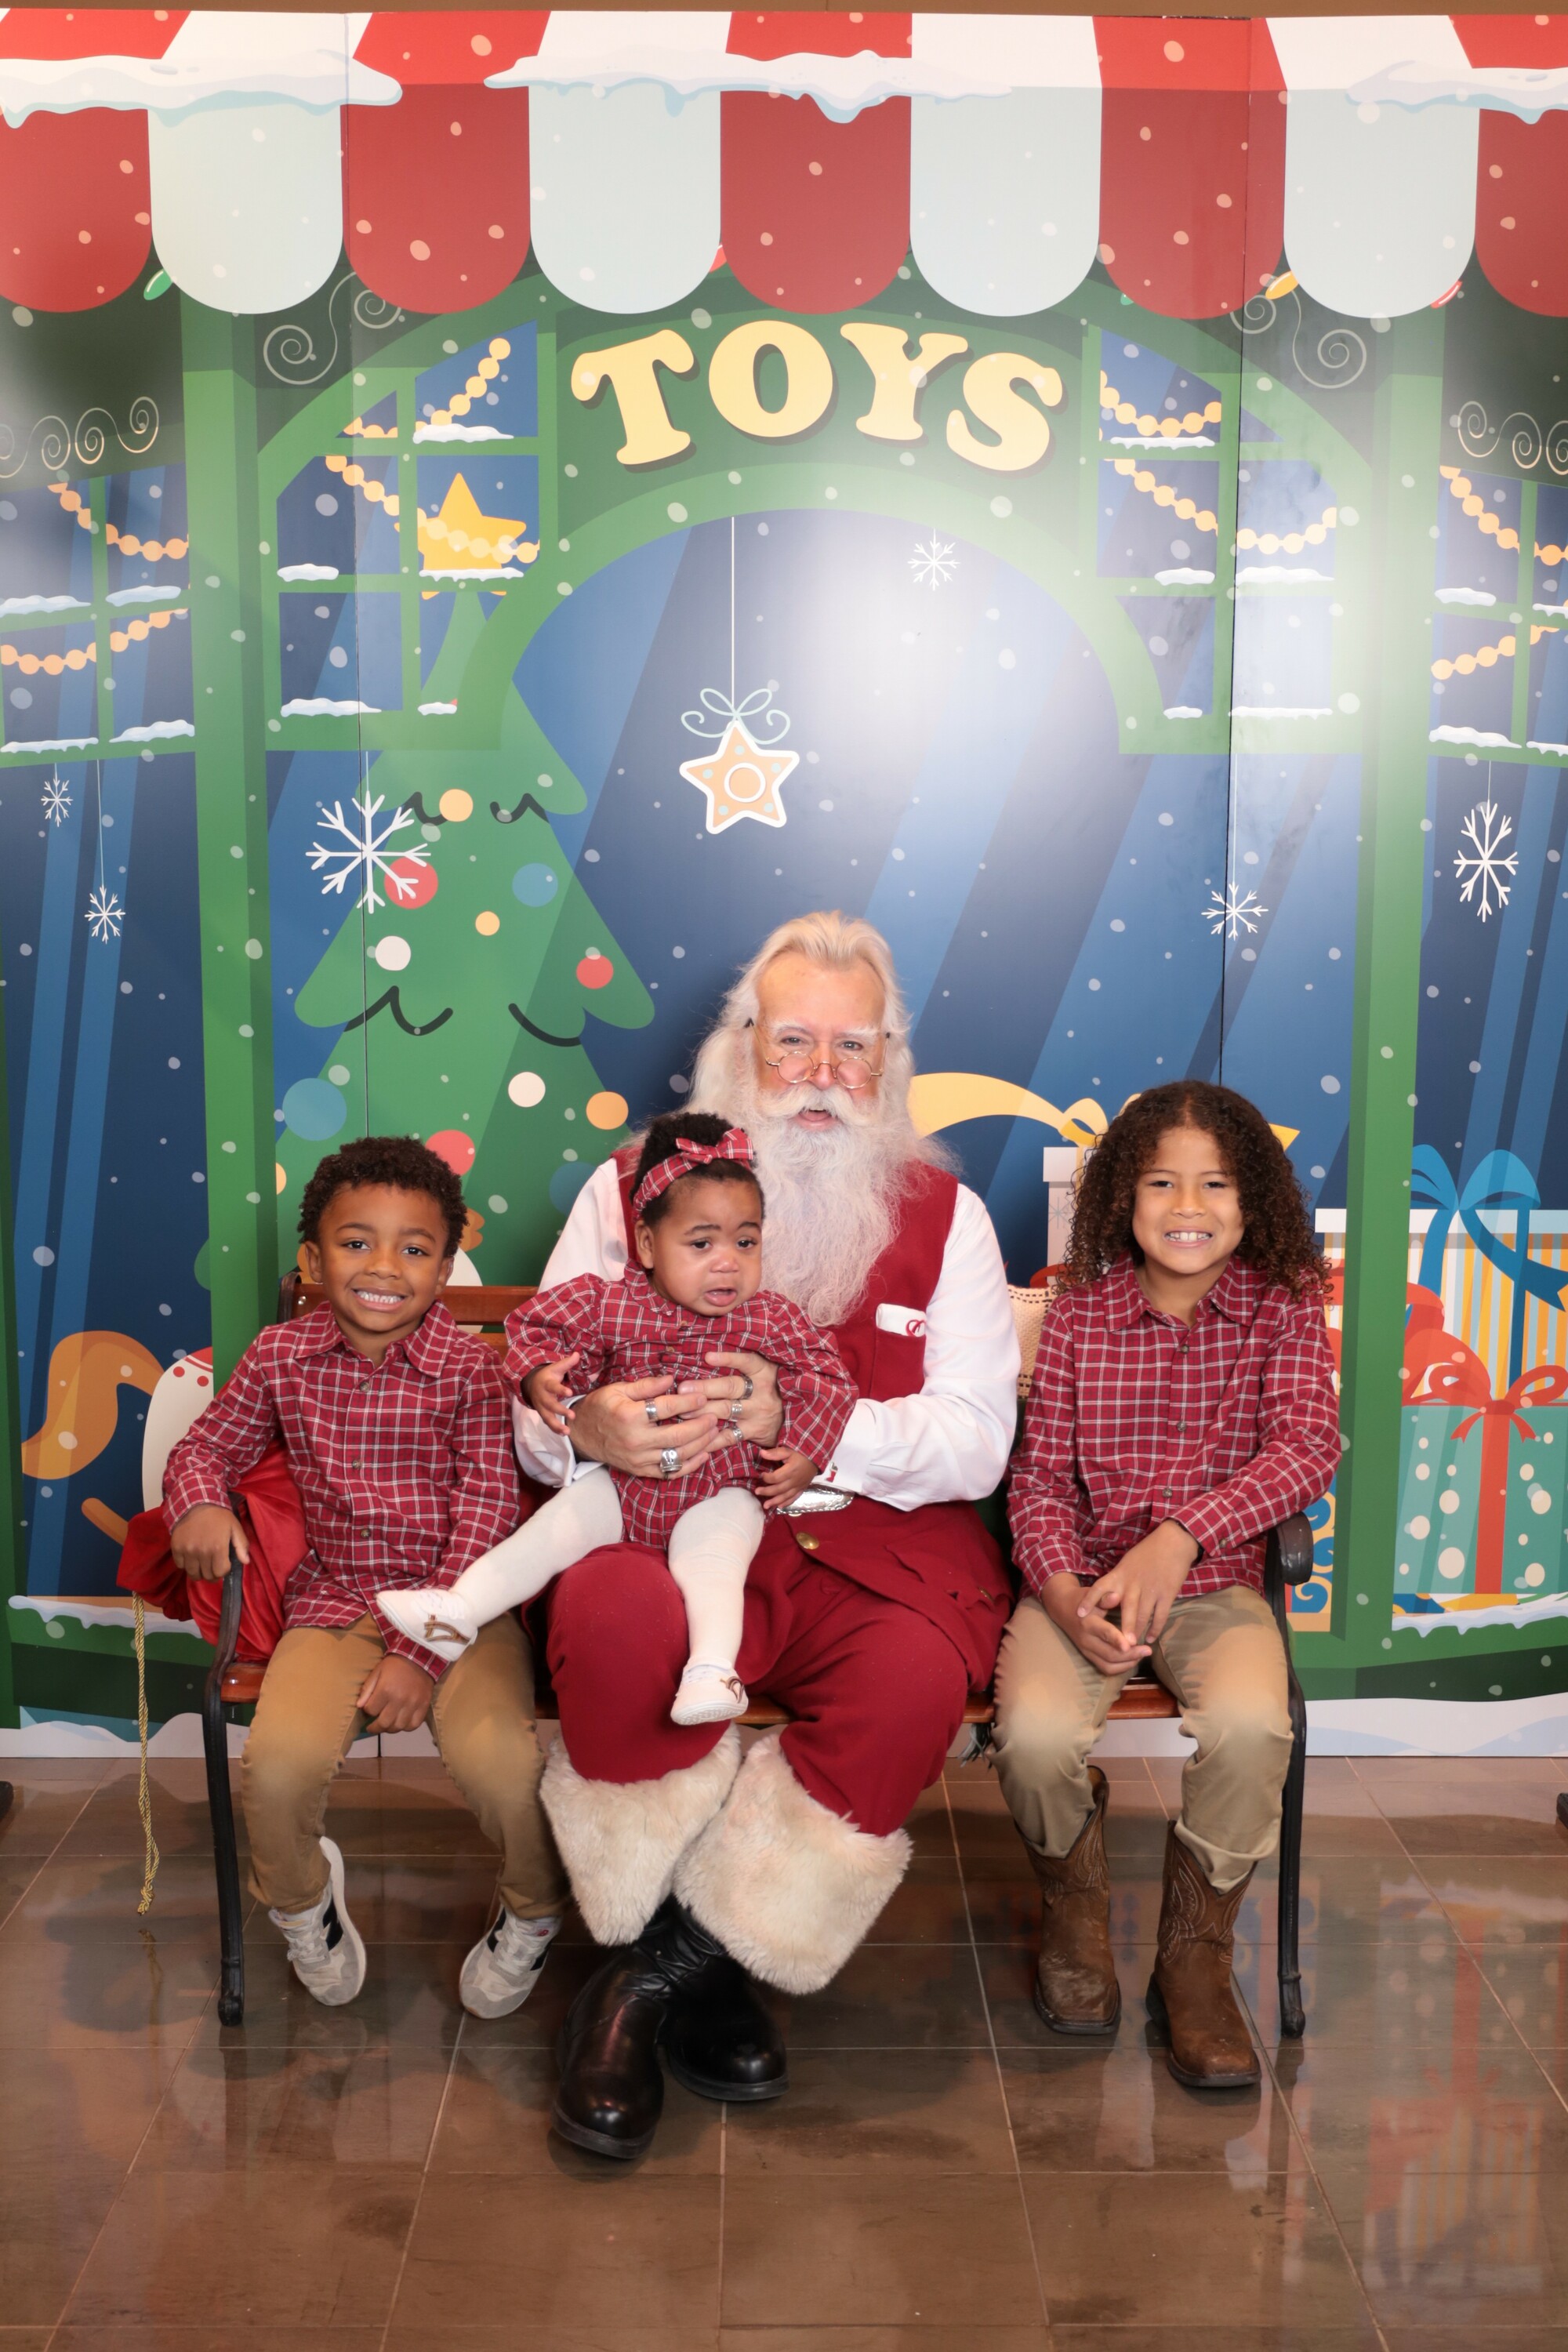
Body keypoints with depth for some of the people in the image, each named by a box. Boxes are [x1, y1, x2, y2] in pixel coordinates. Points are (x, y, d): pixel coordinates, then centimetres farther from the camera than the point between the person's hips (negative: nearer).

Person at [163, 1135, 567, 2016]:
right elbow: (207, 1446, 17)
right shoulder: (282, 1358, 2)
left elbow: (484, 1522, -10)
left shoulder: (470, 1368, -7)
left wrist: (421, 1653, -17)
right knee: (280, 1759, -24)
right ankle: (301, 1901, 14)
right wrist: (199, 1502, -9)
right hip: (335, 1601, 2)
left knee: (500, 1761, -27)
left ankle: (533, 1914, 10)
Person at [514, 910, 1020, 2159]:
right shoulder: (631, 1188, 11)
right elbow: (535, 1392, 7)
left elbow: (976, 1440, 0)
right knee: (616, 1615, -35)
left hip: (877, 1541, 1)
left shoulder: (945, 1214, 10)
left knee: (917, 1680, -32)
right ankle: (705, 1972, -12)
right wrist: (586, 1430, -19)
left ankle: (668, 1964, -12)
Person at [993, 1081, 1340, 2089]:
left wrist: (1179, 1535, -28)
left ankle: (1196, 1955, -2)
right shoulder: (1080, 1316, 2)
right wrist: (1062, 1590, -18)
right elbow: (1041, 1477, 2)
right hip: (1083, 1579, 1)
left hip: (1216, 1584, 0)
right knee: (1036, 1735, -27)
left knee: (1250, 1728, -31)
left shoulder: (1283, 1306, 0)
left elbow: (1308, 1446, -14)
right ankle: (1078, 1909, 10)